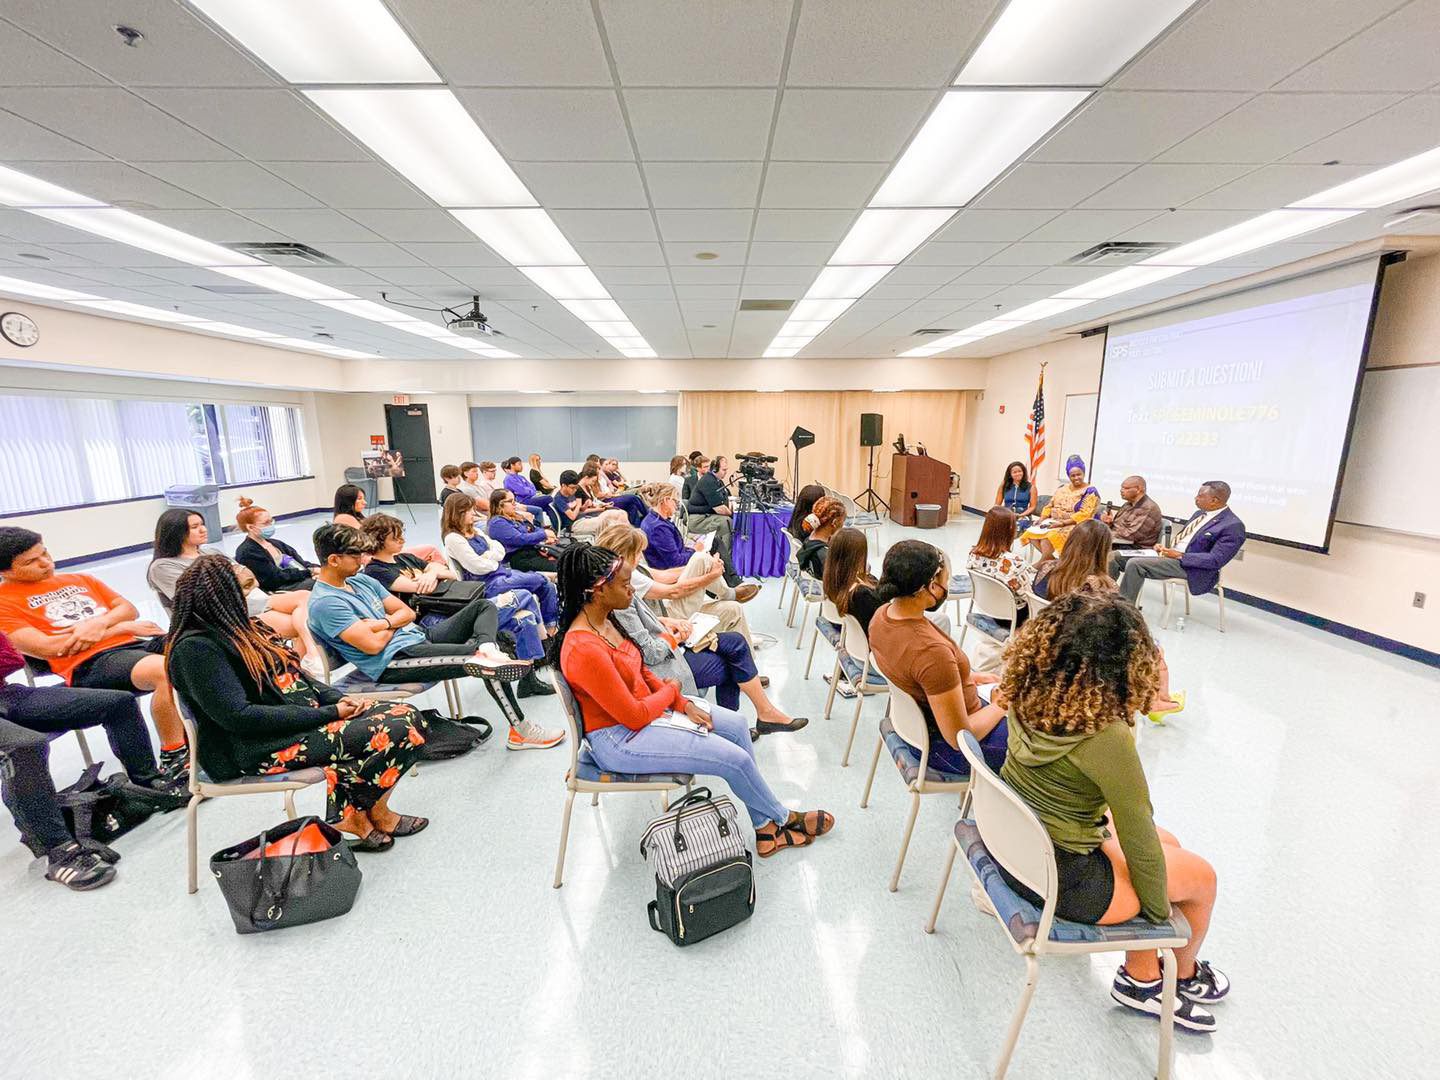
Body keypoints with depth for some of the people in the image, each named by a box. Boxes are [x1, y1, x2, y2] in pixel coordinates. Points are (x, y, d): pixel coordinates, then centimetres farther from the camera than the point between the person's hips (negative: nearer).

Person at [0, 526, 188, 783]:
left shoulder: (80, 579, 24)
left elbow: (129, 609, 19)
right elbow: (46, 648, -5)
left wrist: (99, 623, -4)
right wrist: (123, 627, -4)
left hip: (135, 644, 6)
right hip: (89, 663, -6)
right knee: (168, 670, -38)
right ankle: (172, 758, -22)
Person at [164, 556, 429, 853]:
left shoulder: (243, 628, 15)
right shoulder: (194, 647, -13)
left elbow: (295, 675, 16)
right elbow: (239, 716, -20)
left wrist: (338, 699, -1)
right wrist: (327, 714, -20)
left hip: (306, 714, 9)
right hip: (261, 746, -9)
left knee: (408, 716, -8)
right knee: (389, 734, -24)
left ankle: (357, 814, -4)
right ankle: (349, 814, -1)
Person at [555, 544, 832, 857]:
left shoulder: (605, 619, -2)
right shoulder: (583, 649, -31)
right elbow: (634, 717, -25)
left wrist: (683, 703, -4)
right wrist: (671, 691, -6)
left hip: (641, 706, 9)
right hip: (619, 738, -9)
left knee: (737, 724, 5)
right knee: (735, 758, -9)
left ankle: (766, 830, 16)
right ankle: (783, 819, 22)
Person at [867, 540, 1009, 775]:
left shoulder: (882, 615, -12)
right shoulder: (932, 651, -38)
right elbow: (960, 738, -27)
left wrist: (969, 677, 8)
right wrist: (1000, 705, -11)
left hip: (918, 722, 8)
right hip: (947, 748, -8)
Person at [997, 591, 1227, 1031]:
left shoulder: (1029, 696, -11)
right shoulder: (1107, 739, -31)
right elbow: (1141, 850, -17)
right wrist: (1162, 915, 1)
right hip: (1060, 880, -6)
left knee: (1168, 845, 25)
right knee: (1200, 876, 18)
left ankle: (1142, 978, 40)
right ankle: (1183, 974, 48)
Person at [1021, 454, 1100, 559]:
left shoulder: (1090, 492, -5)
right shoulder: (1062, 489, 15)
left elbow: (1084, 515, -16)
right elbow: (1050, 506, 16)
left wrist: (1062, 523, -25)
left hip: (1073, 526, -7)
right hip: (1054, 523, 7)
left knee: (1049, 537, -32)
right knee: (1032, 533, -18)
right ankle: (1050, 558, -9)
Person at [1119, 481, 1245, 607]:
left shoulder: (1234, 526, -12)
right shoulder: (1200, 513, 15)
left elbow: (1216, 560, -19)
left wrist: (1180, 556, -19)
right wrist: (1164, 547, 2)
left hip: (1190, 566, -9)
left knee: (1135, 564, -27)